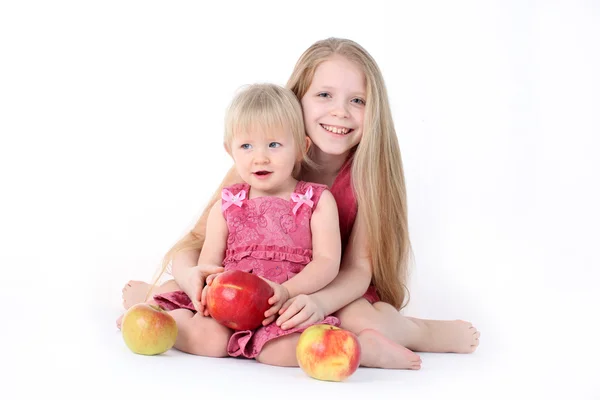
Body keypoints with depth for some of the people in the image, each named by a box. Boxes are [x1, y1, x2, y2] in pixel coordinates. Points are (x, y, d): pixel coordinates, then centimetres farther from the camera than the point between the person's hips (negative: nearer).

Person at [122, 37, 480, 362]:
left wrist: (319, 301, -40)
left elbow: (358, 268, -17)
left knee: (368, 321, -33)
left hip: (335, 295, 0)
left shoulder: (367, 174, -13)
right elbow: (196, 241, -14)